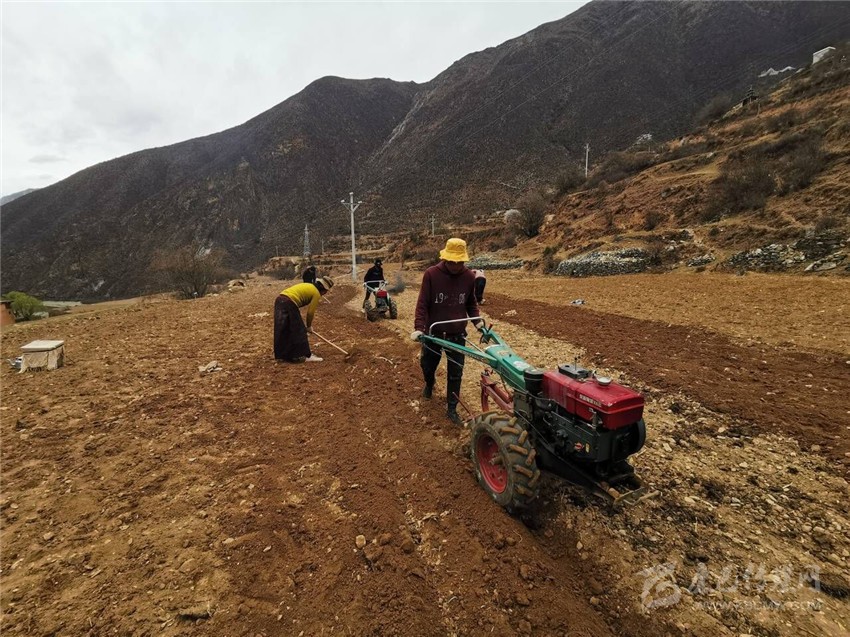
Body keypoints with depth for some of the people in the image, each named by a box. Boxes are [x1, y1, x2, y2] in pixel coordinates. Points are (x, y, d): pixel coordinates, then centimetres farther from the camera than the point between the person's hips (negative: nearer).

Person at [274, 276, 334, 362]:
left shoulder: (308, 286, 26)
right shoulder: (317, 293, 2)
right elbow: (310, 312, 3)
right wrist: (309, 326, 18)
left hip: (279, 299, 9)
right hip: (289, 303, -9)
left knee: (282, 331, 16)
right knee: (299, 331, 1)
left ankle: (282, 354, 26)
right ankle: (306, 355, 6)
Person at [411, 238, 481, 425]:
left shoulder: (469, 277, -6)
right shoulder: (431, 274, -15)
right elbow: (422, 303, -13)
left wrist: (478, 322, -4)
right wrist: (418, 327, -22)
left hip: (457, 335, 1)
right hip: (433, 332, -1)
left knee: (455, 373, 5)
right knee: (427, 365, 19)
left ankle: (452, 409, 21)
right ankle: (429, 385, 53)